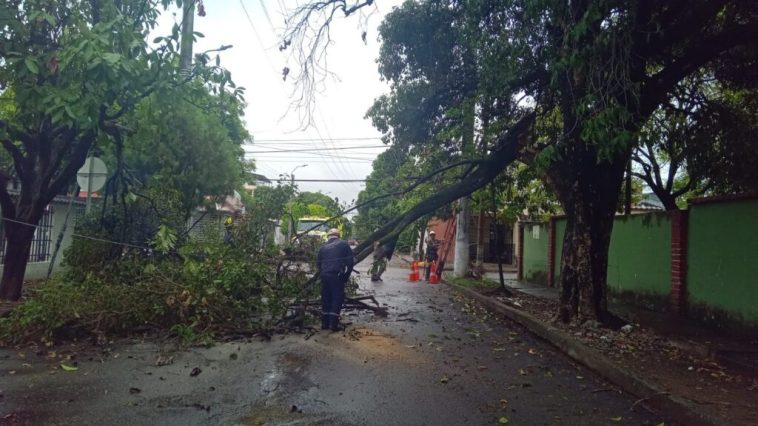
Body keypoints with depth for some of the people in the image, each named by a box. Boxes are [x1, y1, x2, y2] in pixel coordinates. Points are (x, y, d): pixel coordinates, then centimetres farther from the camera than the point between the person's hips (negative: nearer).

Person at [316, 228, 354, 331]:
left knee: (325, 299, 13)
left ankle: (325, 323, 18)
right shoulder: (344, 244, 2)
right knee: (337, 299, 2)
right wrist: (346, 276, 6)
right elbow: (350, 261, -2)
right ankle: (334, 324, -1)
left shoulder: (323, 247, 13)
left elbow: (318, 263, 14)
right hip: (337, 276, -4)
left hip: (325, 276, 4)